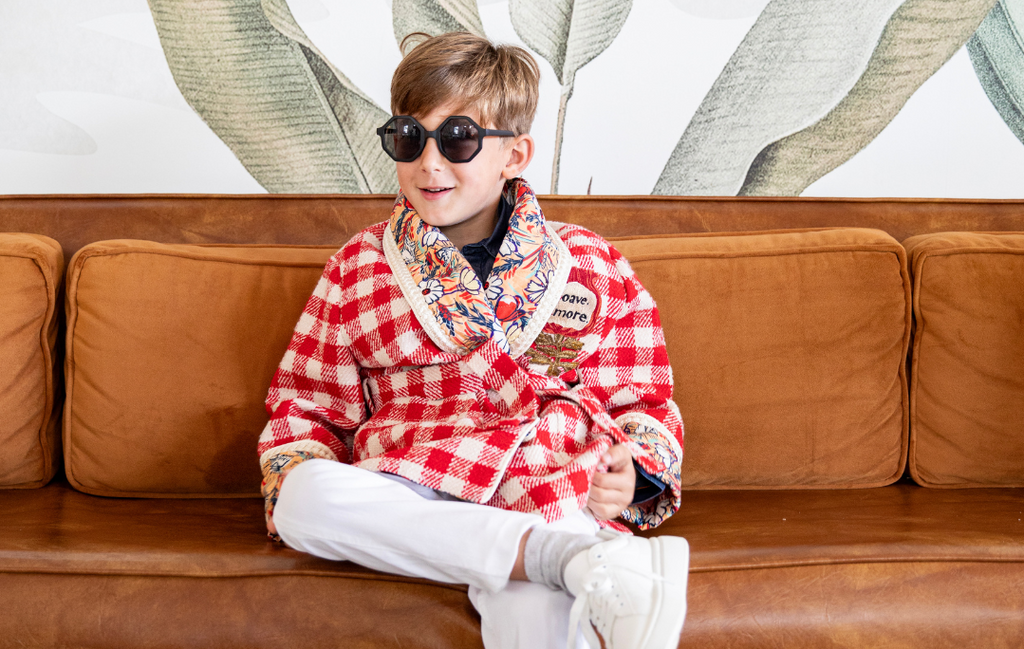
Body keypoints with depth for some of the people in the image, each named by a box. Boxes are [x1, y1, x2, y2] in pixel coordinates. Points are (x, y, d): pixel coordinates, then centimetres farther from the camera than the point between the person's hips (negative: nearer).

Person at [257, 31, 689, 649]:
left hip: (549, 499, -4)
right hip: (408, 500, 4)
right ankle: (585, 560, -36)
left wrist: (634, 473, -4)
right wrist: (300, 484, -2)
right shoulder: (358, 268, 17)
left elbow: (643, 402, 18)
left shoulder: (593, 267, 15)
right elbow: (307, 407, 19)